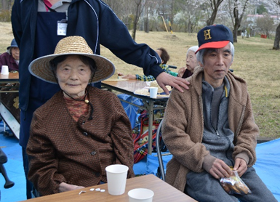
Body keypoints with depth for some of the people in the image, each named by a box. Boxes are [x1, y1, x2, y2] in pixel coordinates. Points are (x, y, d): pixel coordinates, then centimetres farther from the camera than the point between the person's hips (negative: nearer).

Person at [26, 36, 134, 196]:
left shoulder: (110, 101, 8)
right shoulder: (43, 116, 4)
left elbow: (124, 146, 6)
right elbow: (41, 168, 5)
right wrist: (62, 187, -14)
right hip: (72, 195, -1)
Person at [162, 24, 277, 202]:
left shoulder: (239, 89, 11)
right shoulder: (183, 91, -5)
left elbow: (249, 130, 17)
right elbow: (172, 134, -9)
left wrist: (243, 155, -3)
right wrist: (205, 159, -18)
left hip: (234, 164, 5)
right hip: (197, 167, -5)